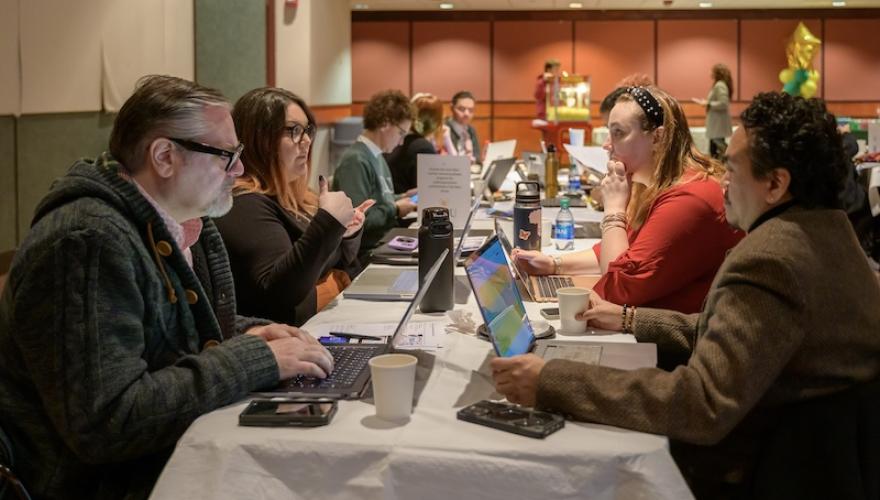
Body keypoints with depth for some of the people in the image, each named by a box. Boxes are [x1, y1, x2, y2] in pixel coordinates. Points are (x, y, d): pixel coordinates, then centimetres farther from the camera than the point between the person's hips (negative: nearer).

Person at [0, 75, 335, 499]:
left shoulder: (172, 221, 5)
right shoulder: (87, 243, -24)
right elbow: (105, 422, -30)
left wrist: (245, 335, 0)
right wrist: (253, 359, -24)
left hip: (180, 452, 9)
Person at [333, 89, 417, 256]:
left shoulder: (377, 157, 12)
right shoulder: (356, 161, -17)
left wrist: (401, 199, 8)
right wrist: (395, 209, -13)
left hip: (383, 245, 9)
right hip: (365, 254, -9)